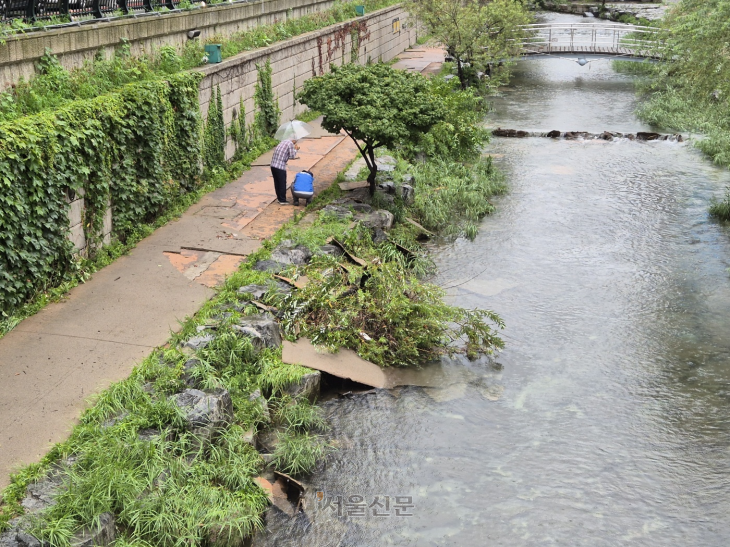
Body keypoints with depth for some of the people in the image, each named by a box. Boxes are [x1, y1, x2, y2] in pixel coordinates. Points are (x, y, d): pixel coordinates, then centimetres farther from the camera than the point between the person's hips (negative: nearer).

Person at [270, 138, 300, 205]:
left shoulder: (283, 142, 18)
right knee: (282, 183, 3)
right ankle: (282, 200, 8)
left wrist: (295, 149, 22)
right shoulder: (290, 143, -6)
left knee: (277, 183, 16)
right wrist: (295, 149, 8)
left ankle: (279, 198, 26)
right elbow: (292, 156, -8)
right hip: (280, 167, -8)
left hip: (273, 165, 8)